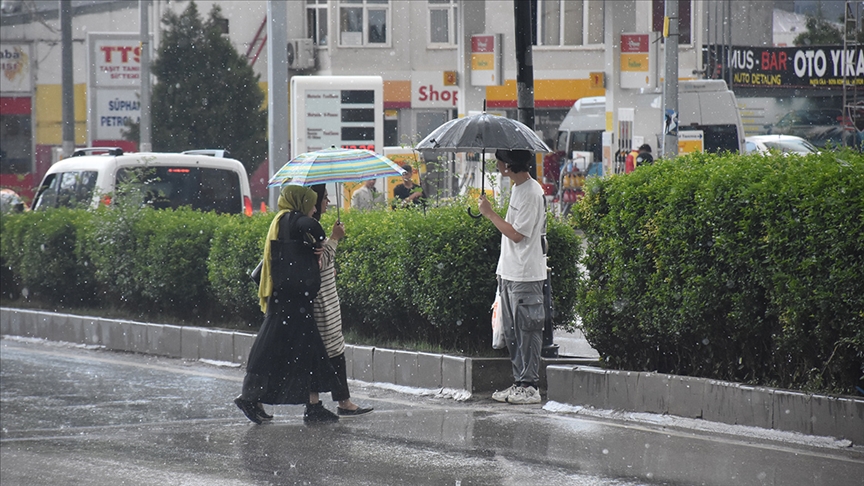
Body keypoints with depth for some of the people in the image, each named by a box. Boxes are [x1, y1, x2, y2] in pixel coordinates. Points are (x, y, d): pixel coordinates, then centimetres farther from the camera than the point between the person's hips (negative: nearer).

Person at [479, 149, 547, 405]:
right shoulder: (517, 188, 13)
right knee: (512, 331, 11)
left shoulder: (531, 193, -17)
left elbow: (517, 234, -19)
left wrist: (490, 213, -11)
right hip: (510, 274, 10)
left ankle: (529, 386, -3)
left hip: (526, 276, -10)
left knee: (527, 331, -6)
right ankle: (519, 382, 16)